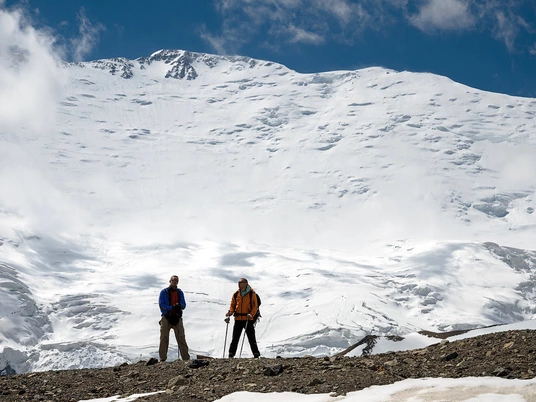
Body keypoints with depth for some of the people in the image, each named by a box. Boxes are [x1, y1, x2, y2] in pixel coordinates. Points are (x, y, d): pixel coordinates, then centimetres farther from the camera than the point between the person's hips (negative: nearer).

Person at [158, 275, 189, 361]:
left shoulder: (180, 292, 15)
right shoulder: (164, 292, 5)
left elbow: (184, 305, 9)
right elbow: (161, 305, -6)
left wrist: (179, 305, -16)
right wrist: (172, 307, -19)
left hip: (177, 318, 2)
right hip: (166, 317, -2)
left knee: (181, 338, -2)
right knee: (164, 338, -2)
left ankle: (186, 358, -3)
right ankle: (162, 359, 2)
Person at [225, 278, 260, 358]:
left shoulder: (252, 293, 0)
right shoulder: (235, 294, 10)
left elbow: (255, 306, -3)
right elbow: (232, 305, 13)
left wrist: (251, 314, -19)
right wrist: (230, 312, -8)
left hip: (248, 319, -3)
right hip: (238, 319, 3)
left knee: (251, 338, 0)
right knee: (235, 338, 3)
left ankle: (256, 355, 6)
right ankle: (231, 355, 8)